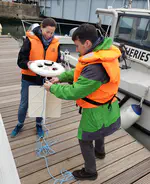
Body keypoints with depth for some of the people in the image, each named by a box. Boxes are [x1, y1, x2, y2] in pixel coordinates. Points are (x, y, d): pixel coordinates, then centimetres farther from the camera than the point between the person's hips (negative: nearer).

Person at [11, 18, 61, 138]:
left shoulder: (55, 43, -3)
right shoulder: (30, 40, -13)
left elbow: (58, 61, 4)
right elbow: (21, 60, -12)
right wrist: (27, 64, -33)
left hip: (45, 79, 2)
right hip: (29, 79, -2)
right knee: (24, 104, 14)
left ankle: (39, 125, 41)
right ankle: (20, 124, 40)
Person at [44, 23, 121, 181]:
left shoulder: (95, 67, -36)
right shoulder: (102, 54, -5)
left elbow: (74, 93, -29)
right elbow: (80, 72, 6)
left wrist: (52, 88, -13)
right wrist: (61, 77, -1)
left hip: (97, 112, -9)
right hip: (106, 107, 9)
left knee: (85, 140, 14)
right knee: (98, 131, 34)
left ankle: (90, 171, 38)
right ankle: (100, 151, 63)